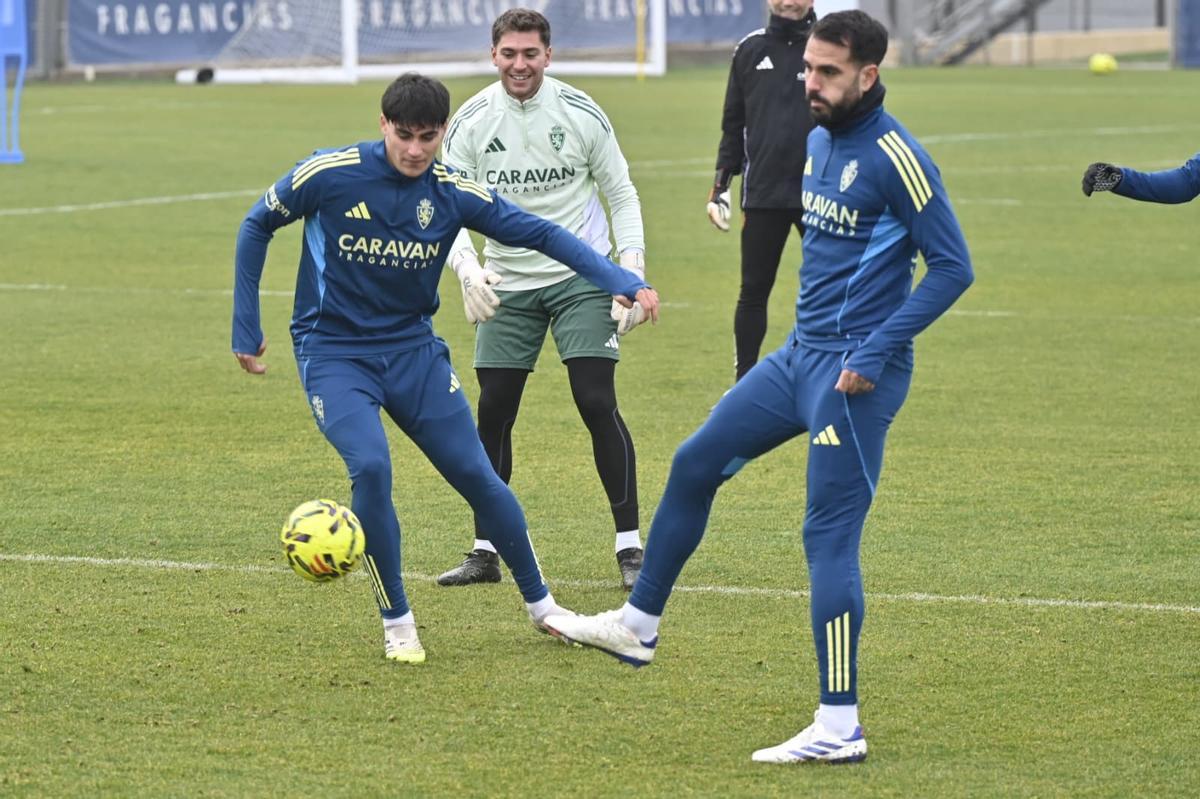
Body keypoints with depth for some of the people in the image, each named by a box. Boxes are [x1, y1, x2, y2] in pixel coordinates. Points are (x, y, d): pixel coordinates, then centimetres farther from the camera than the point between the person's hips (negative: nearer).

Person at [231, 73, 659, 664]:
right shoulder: (331, 174, -15)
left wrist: (622, 283, -15)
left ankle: (540, 605, 22)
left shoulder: (453, 193, -8)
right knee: (370, 466, -25)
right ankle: (396, 624, -6)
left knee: (477, 475, -1)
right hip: (334, 354, -3)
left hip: (413, 349, 3)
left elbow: (540, 233, -4)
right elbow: (257, 227, -1)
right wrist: (246, 329, 0)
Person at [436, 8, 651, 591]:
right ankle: (485, 553, 12)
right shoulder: (471, 122, -4)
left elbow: (621, 194, 2)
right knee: (493, 413, 1)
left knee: (598, 405, -12)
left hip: (581, 279, -2)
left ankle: (630, 548, -6)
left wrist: (632, 271, -9)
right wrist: (467, 265, -23)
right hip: (508, 285, 2)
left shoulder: (581, 114, -7)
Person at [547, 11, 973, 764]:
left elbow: (953, 267, -17)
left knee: (830, 535, -8)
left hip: (853, 374, -9)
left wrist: (877, 349, -21)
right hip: (801, 356, 9)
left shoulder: (895, 157, -17)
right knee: (694, 466, 15)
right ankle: (638, 627, 31)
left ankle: (840, 728, -3)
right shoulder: (819, 141, 9)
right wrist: (815, 324, 18)